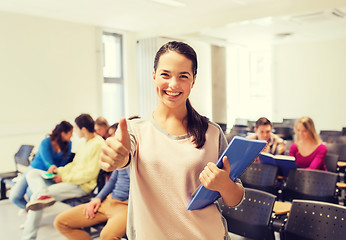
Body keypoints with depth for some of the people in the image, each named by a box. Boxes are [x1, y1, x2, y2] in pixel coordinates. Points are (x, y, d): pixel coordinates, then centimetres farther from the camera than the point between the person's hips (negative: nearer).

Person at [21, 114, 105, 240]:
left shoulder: (98, 144, -17)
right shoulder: (82, 143, 14)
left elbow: (90, 173, -20)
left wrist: (65, 178, -15)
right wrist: (59, 170, 3)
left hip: (82, 185, -10)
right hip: (70, 179, 10)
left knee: (35, 197, -17)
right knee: (32, 173, -3)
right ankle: (43, 195, -33)